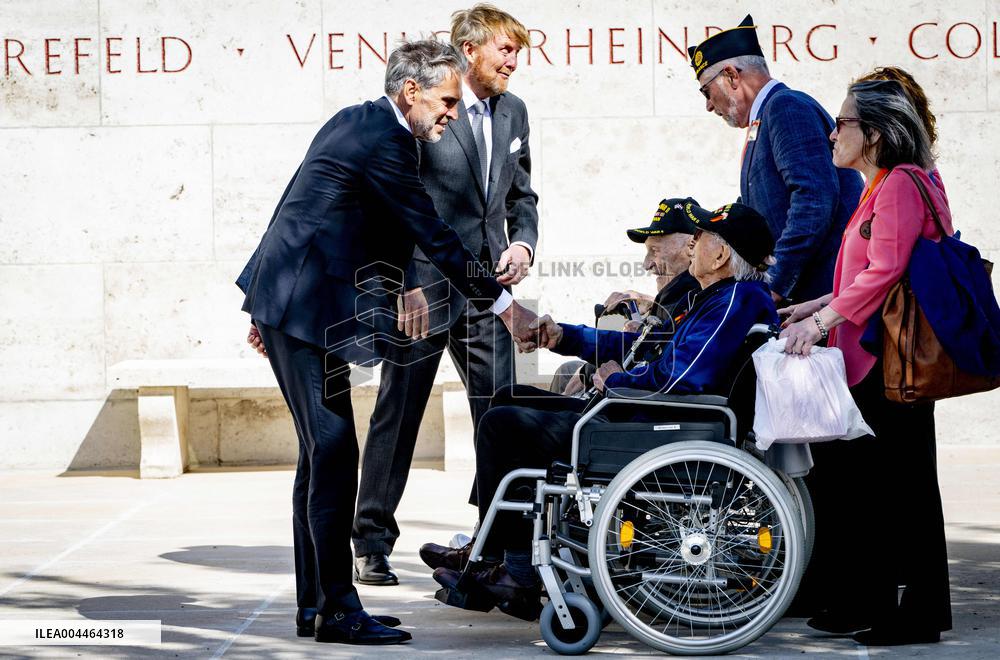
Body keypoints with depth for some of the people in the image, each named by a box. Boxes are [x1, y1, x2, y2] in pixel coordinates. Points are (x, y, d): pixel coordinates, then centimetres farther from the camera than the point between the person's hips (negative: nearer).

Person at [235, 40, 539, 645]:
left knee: (322, 454, 12)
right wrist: (501, 302, -8)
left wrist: (270, 305, 26)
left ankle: (315, 602, 16)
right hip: (308, 309, -11)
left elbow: (294, 206, 22)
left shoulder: (354, 122, 16)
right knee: (334, 454, -10)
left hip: (288, 299, 11)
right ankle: (336, 609, -9)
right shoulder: (384, 141, -15)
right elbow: (433, 235, -15)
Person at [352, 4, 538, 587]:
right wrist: (407, 287, -14)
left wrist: (523, 243, 2)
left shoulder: (513, 112, 12)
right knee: (398, 414, 1)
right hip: (424, 286, -5)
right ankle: (372, 544, 10)